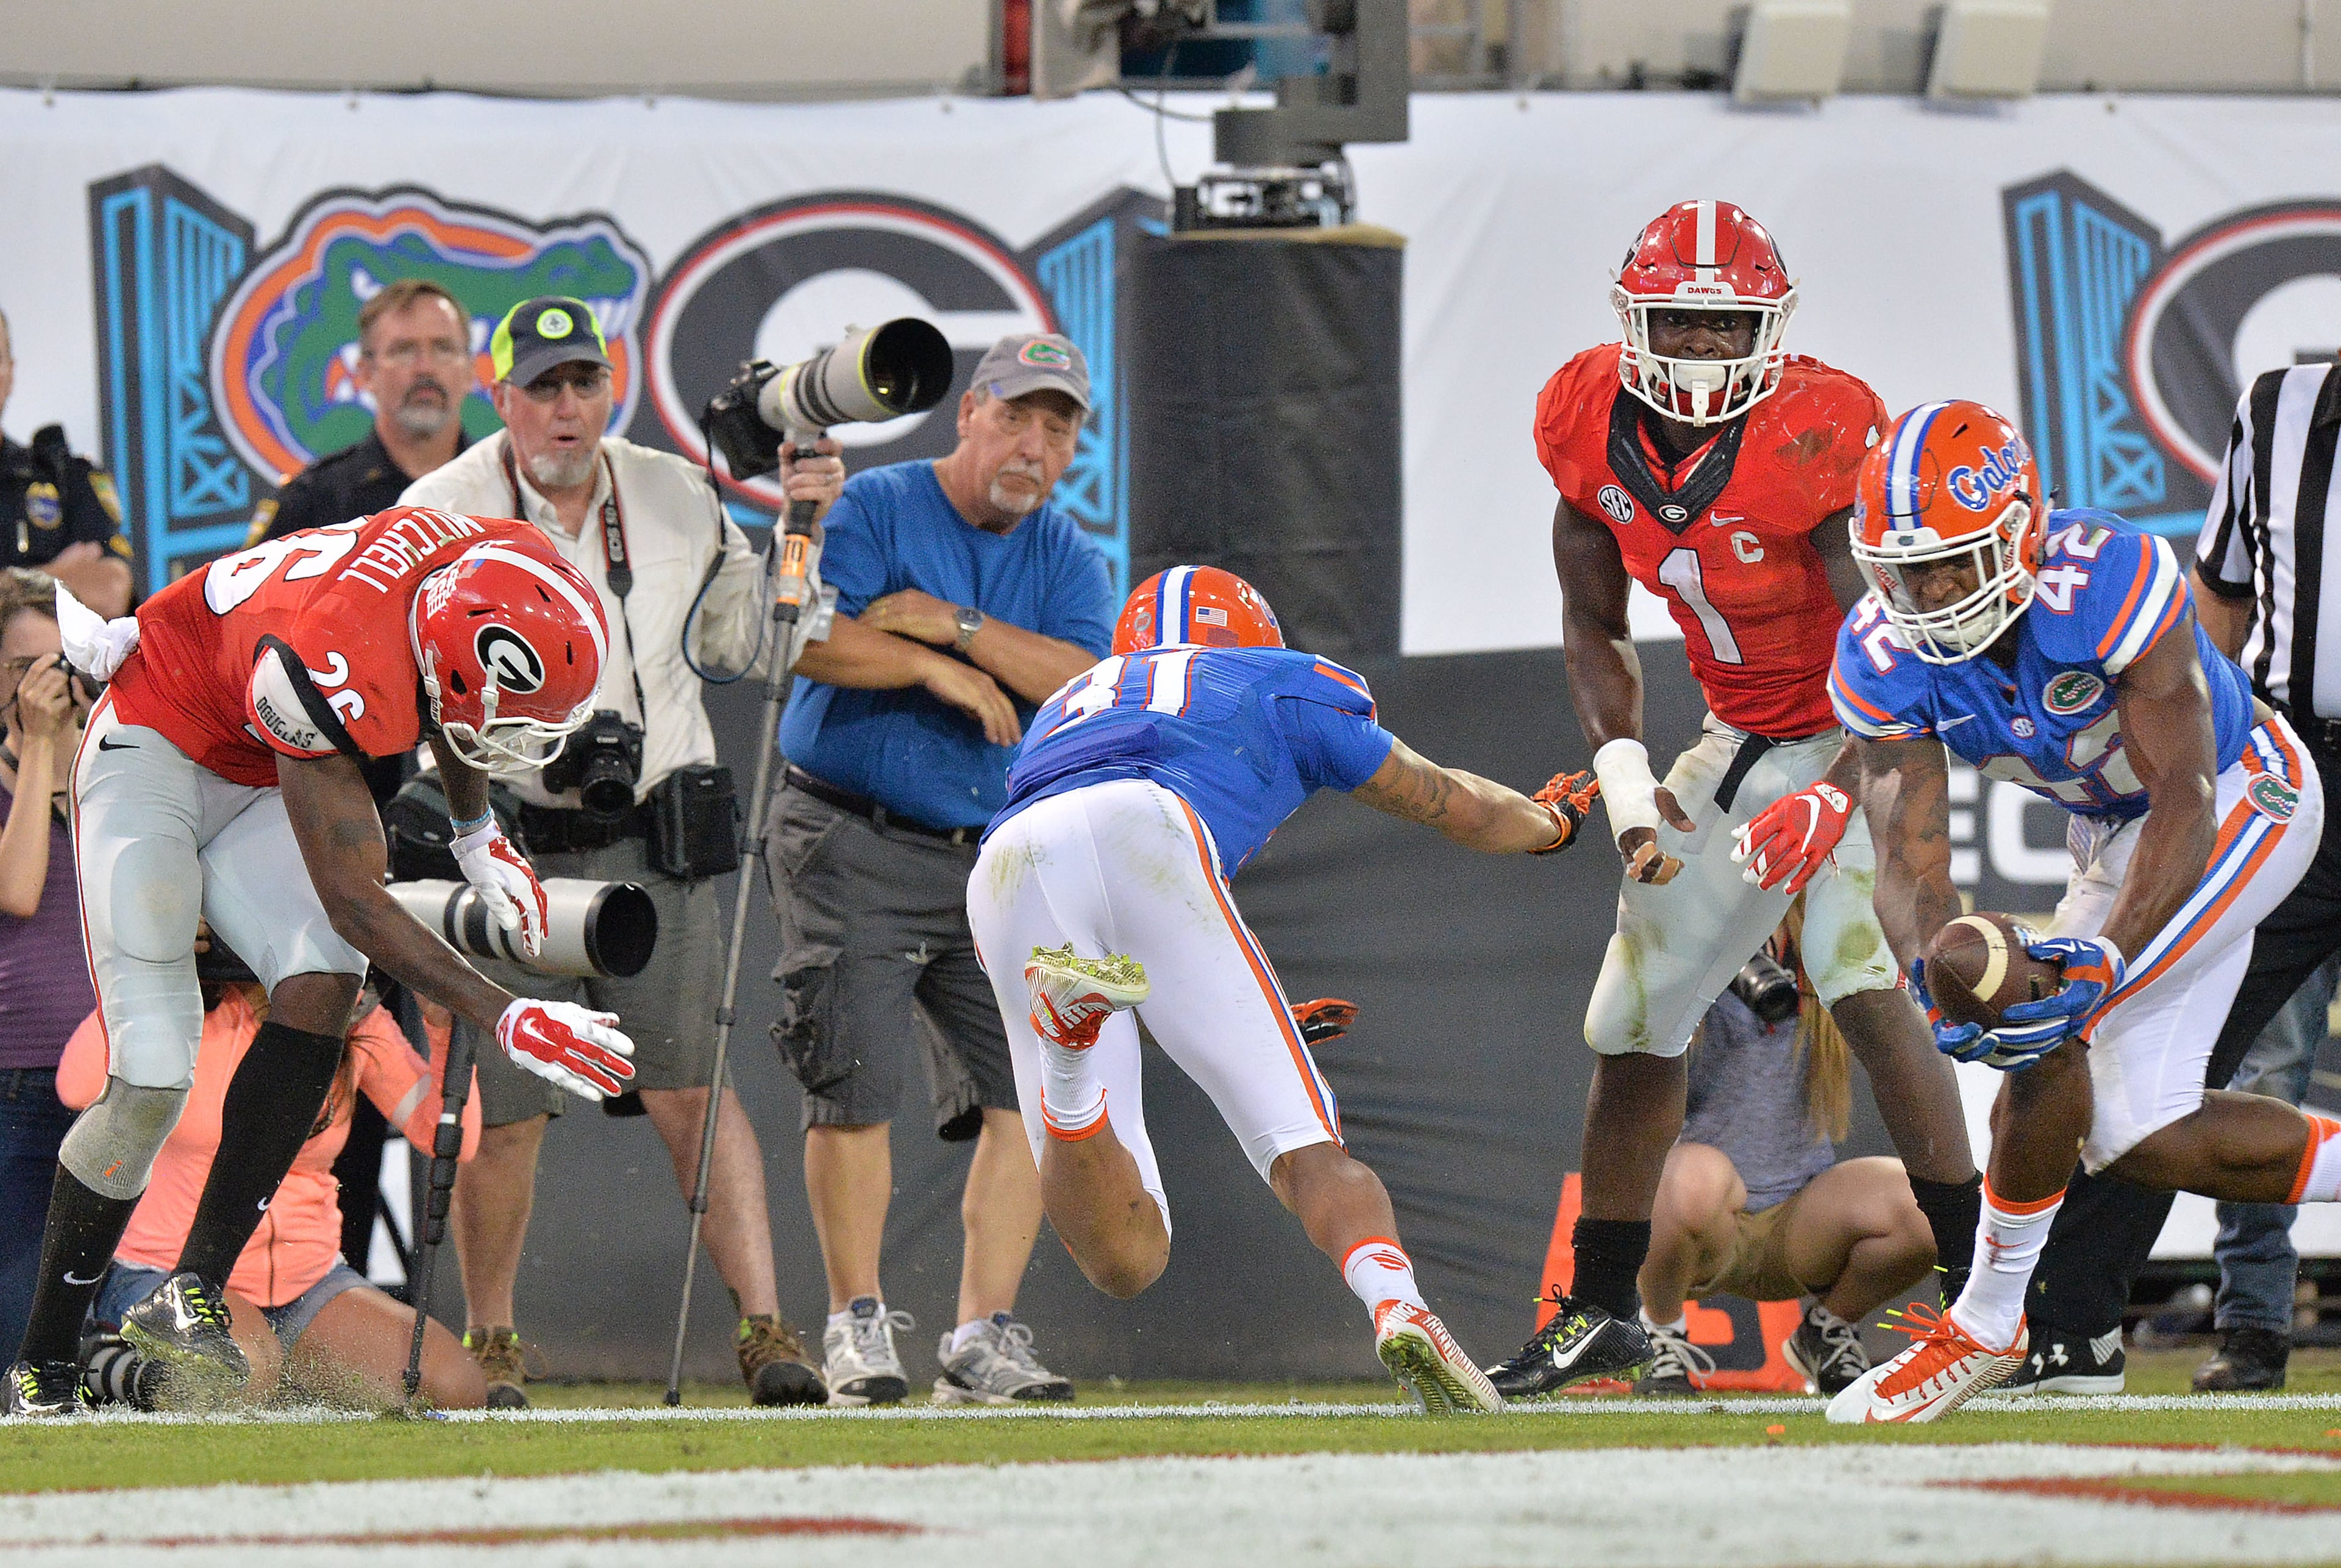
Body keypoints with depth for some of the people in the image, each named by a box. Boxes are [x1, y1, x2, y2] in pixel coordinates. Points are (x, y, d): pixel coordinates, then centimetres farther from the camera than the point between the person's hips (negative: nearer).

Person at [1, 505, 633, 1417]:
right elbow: (350, 900, -34)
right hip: (155, 751, -7)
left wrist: (476, 836, 15)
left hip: (255, 787, 7)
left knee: (322, 987, -21)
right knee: (151, 1078, -16)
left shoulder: (503, 567, -17)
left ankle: (194, 1293, -20)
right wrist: (503, 1018, -37)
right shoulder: (332, 667, -40)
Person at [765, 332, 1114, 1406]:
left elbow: (1084, 680, -9)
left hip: (994, 861, 4)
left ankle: (984, 1338, 0)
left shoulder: (1067, 558, 10)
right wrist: (943, 670, -18)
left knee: (1025, 1094, -5)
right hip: (850, 844, -4)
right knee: (856, 1090, -11)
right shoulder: (874, 510, -2)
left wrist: (951, 623, -17)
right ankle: (857, 1325, 1)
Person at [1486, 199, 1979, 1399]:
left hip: (1868, 732, -7)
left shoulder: (1816, 439, -26)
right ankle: (1598, 1311, 22)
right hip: (1744, 738, 7)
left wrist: (1832, 799, -37)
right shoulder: (1595, 426, -8)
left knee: (1858, 976, -27)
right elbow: (1594, 631, 5)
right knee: (1633, 1016, 8)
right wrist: (1626, 780, -9)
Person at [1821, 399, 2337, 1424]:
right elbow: (1910, 861, -22)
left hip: (2239, 799, -7)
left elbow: (2185, 801, -35)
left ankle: (1989, 1322, -8)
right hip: (2112, 831, 7)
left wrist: (2106, 959, -48)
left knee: (2047, 1030, -22)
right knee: (2138, 1140, 4)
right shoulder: (1883, 661, -18)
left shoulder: (2107, 583, -36)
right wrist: (1934, 975, -44)